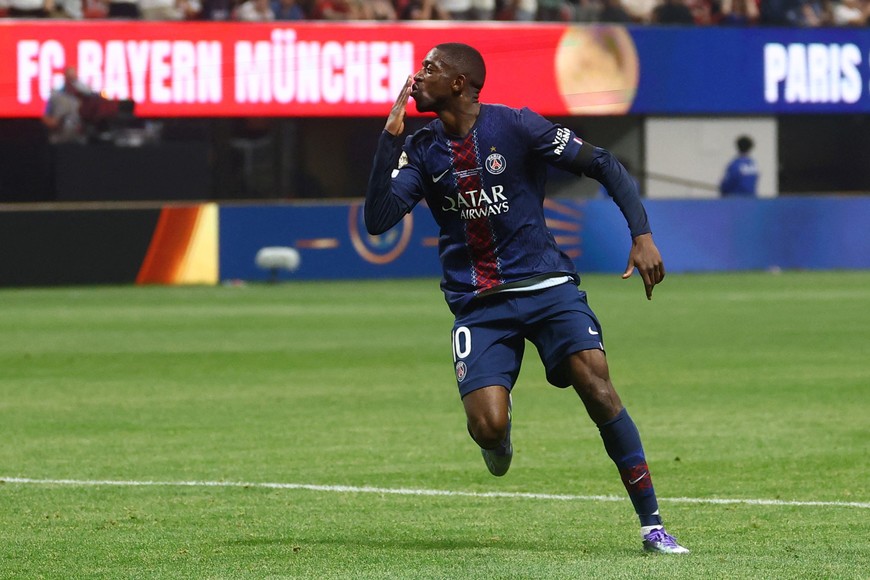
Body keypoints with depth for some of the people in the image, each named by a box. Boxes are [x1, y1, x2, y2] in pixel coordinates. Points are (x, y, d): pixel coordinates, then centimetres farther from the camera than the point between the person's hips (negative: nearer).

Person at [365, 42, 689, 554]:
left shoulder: (516, 126, -6)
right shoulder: (422, 150, 4)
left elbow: (605, 165, -1)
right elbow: (378, 220, -7)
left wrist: (642, 235, -12)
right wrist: (391, 135, -12)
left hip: (547, 285, -2)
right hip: (478, 303, 2)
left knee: (596, 383, -23)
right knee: (487, 427, -19)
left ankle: (653, 525, -17)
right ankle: (500, 440, 23)